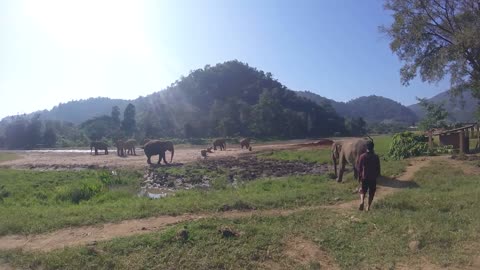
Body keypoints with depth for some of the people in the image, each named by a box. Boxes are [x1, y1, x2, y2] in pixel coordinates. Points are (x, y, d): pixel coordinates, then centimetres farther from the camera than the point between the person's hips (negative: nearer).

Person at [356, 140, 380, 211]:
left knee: (363, 191, 14)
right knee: (371, 193, 12)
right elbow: (378, 168, 0)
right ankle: (368, 207, 10)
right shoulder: (376, 157, -6)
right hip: (373, 178, 0)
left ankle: (362, 201, -12)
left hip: (364, 177, 0)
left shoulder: (362, 156, -6)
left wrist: (359, 177, 6)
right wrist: (377, 176, 14)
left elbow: (359, 168, -3)